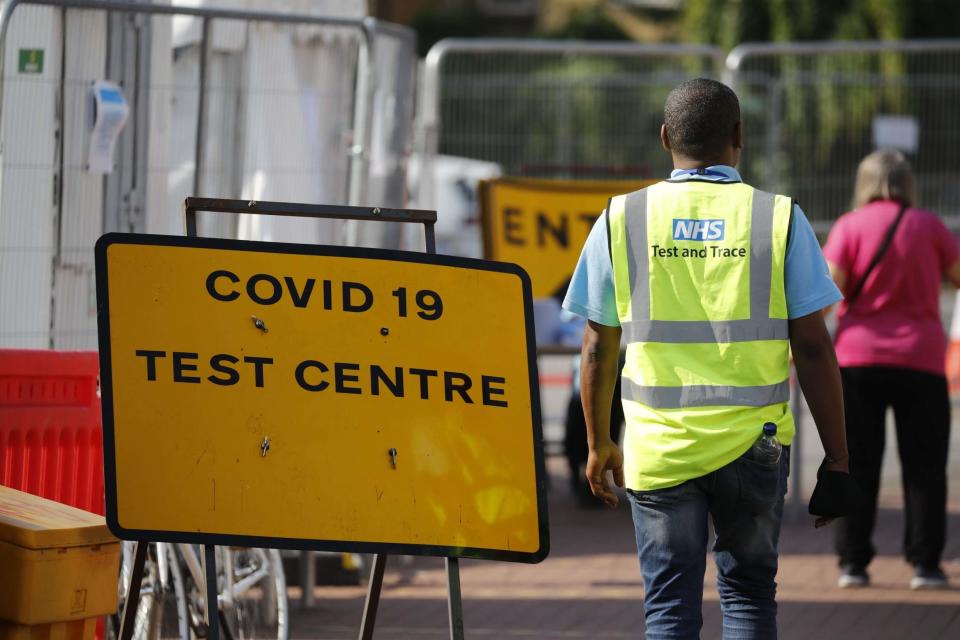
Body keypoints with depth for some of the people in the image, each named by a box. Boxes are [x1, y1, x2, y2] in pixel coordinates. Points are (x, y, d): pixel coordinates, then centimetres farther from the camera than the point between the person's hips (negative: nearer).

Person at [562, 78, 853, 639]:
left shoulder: (624, 220, 2)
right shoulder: (780, 220, -2)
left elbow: (598, 348, 6)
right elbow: (813, 348, -3)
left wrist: (599, 444, 19)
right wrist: (837, 459, 2)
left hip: (657, 445, 0)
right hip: (752, 444, 0)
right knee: (749, 594, 16)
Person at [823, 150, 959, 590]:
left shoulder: (849, 227, 1)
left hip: (858, 359, 0)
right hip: (921, 360, 0)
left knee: (857, 466, 6)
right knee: (924, 467, 5)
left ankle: (852, 562, 4)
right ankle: (924, 563, 1)